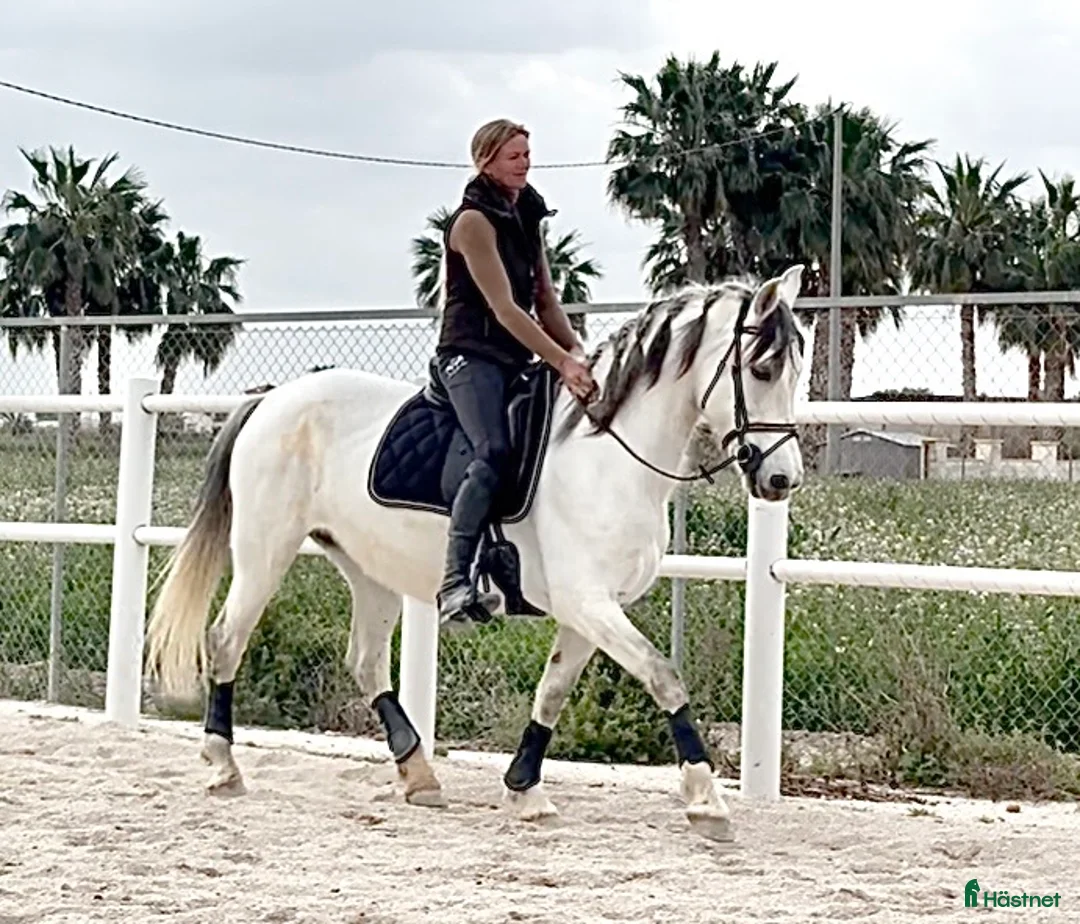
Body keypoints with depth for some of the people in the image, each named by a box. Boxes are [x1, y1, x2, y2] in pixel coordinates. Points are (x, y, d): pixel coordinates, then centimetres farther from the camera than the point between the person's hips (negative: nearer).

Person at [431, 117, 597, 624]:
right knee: (494, 453, -28)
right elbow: (503, 307, -18)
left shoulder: (526, 217, 15)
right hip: (470, 355, -9)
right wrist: (561, 361, -25)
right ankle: (455, 581, -32)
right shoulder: (474, 220, -10)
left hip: (517, 358, 9)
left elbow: (545, 300, 13)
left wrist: (576, 350, -5)